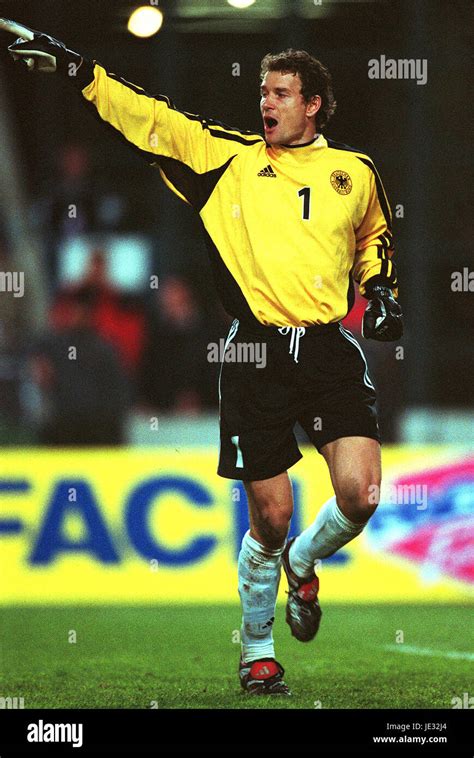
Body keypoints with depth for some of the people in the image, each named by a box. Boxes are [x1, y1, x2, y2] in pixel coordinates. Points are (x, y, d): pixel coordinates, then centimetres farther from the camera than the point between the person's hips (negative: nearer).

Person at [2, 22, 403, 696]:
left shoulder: (355, 173, 11)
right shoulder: (229, 158, 7)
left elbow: (375, 236, 30)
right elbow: (149, 118, 2)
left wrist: (380, 288, 12)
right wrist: (78, 70, -6)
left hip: (331, 349, 1)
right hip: (256, 354, -1)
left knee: (359, 493, -14)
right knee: (269, 518, -1)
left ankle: (303, 562, 21)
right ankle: (256, 652, 21)